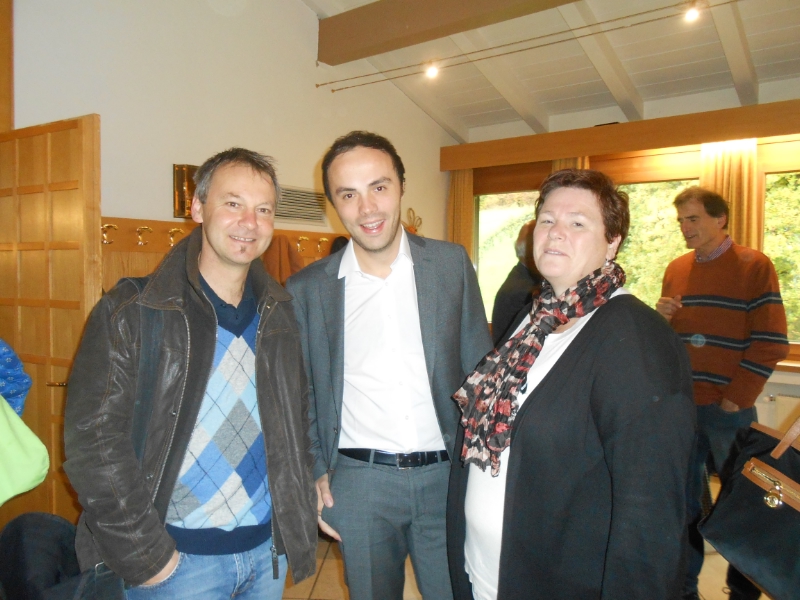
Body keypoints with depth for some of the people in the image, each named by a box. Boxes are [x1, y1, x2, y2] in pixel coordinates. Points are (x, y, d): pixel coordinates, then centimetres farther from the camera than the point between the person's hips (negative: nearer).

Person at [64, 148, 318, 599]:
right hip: (177, 559, -4)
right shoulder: (131, 312, -13)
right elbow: (94, 440, -15)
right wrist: (145, 557, -14)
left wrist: (299, 507, 5)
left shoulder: (280, 313, 1)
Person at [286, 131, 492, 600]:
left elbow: (480, 369, 3)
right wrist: (315, 472, -1)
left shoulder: (453, 264, -2)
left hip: (448, 474, 1)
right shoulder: (307, 288, -3)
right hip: (357, 482, 0)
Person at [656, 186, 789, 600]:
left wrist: (737, 398, -12)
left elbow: (770, 342, -9)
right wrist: (662, 316, -6)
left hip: (728, 409, -4)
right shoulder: (676, 269, 9)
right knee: (683, 502, 12)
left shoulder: (753, 266, -5)